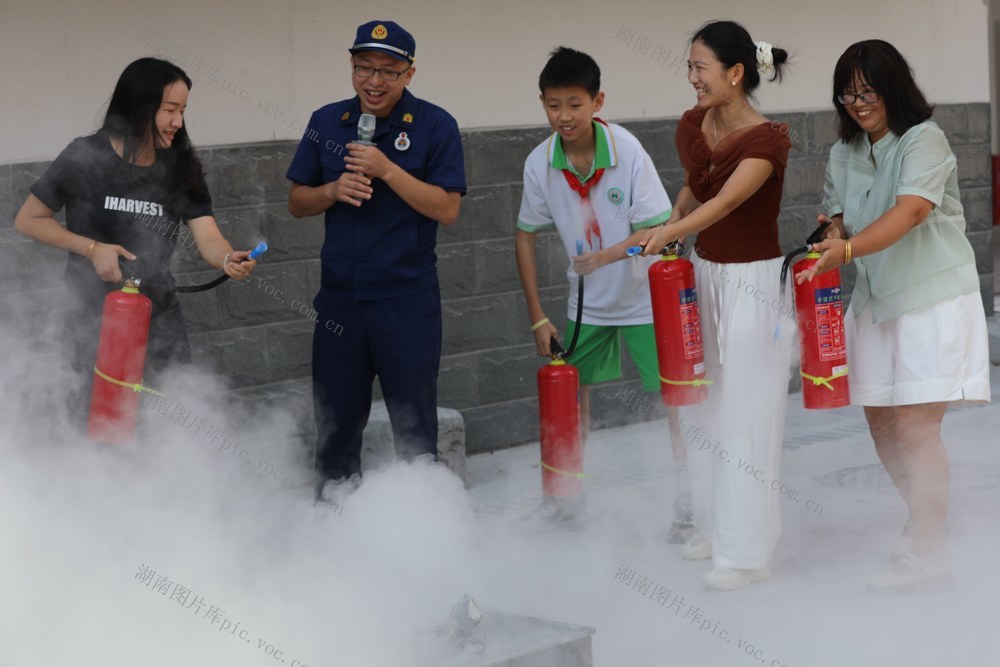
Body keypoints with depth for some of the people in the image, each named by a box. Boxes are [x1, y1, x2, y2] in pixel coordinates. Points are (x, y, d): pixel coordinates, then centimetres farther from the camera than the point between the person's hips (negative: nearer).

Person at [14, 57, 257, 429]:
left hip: (159, 315, 4)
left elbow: (207, 237, -12)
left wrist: (228, 260, -35)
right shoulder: (88, 158, -13)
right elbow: (28, 220, -6)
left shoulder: (181, 168, -1)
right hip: (94, 315, -3)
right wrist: (92, 249, -18)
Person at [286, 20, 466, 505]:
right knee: (335, 417, 12)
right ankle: (333, 501, 26)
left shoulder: (435, 126, -5)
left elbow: (447, 209, -11)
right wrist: (334, 191, -10)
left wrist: (386, 170, -19)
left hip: (408, 300, -3)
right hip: (340, 296, 4)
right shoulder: (326, 123, 6)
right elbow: (297, 203, 11)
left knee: (414, 422, 3)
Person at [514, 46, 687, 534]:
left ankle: (690, 506, 9)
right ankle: (565, 503, 26)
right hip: (587, 303, 4)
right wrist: (537, 318, -2)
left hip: (644, 297, -4)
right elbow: (526, 237, 0)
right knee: (569, 392, 10)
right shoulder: (540, 164, -12)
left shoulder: (627, 151, -23)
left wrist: (606, 256, -39)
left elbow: (656, 230, -21)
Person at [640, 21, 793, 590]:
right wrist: (675, 215, 5)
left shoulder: (767, 139, -19)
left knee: (746, 418, -4)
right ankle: (714, 525, 28)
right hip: (703, 276, 7)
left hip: (753, 285, -7)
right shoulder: (692, 127, 2)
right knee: (702, 409, 13)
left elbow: (724, 202, -34)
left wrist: (661, 235, -47)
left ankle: (746, 552, 3)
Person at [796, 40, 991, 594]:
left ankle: (924, 559, -3)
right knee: (882, 424, 9)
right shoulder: (844, 153, 7)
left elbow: (907, 214, -27)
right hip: (877, 298, 7)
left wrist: (848, 248, -41)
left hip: (934, 297, -7)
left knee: (915, 426, -11)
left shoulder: (924, 141, -14)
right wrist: (829, 243, -16)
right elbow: (838, 221, 8)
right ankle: (930, 521, 30)